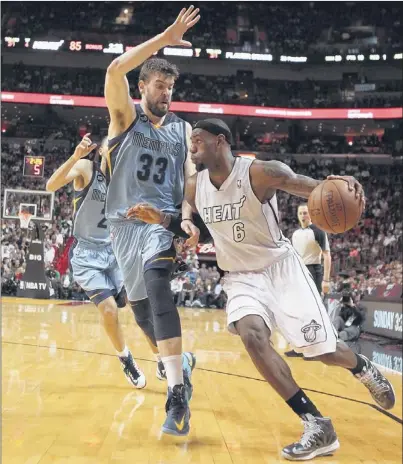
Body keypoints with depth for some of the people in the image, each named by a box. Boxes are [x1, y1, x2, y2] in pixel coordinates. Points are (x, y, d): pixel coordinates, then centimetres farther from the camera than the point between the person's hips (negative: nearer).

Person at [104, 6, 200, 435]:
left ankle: (177, 395, -34)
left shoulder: (183, 129, 12)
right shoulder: (125, 114, 5)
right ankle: (180, 364, 34)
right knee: (140, 306, 6)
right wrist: (164, 39, -16)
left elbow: (191, 177, 3)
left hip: (165, 219, -1)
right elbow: (115, 70, -14)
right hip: (125, 221, 2)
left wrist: (188, 218, -16)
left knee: (156, 283, -29)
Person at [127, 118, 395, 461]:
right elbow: (187, 224, 13)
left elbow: (311, 188, -23)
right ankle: (318, 426, -18)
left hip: (282, 267, -3)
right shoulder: (194, 188, -4)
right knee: (252, 336, -26)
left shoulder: (260, 173, -20)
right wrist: (160, 219, -8)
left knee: (323, 349, -2)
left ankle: (363, 368, 38)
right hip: (242, 276, 4)